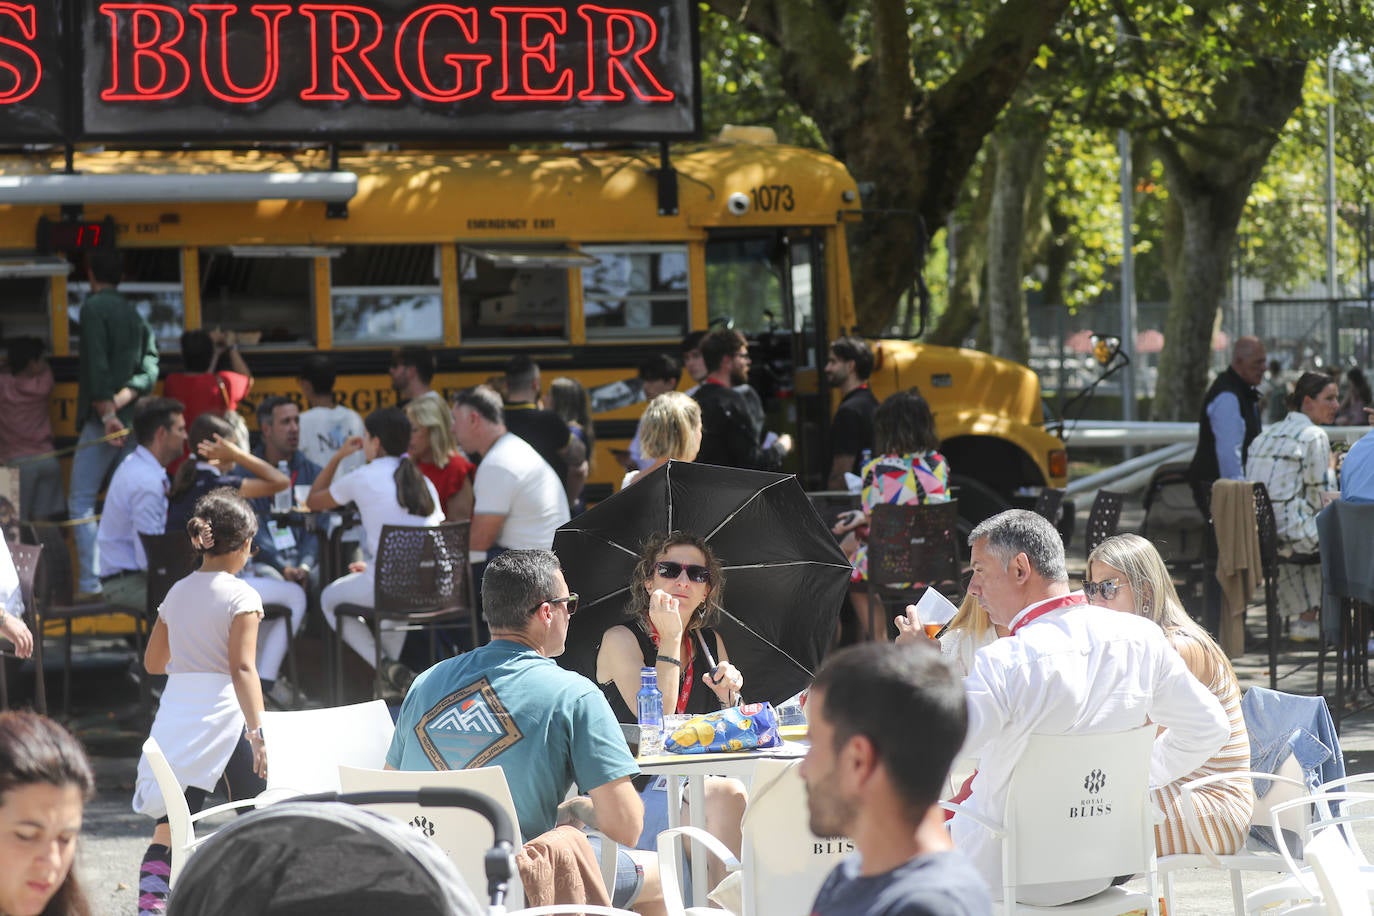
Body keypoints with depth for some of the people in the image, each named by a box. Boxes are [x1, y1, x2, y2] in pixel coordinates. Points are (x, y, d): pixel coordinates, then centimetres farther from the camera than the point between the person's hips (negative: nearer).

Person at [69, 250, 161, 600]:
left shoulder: (94, 308, -6)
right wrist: (122, 400, -6)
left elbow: (97, 365, -16)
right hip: (133, 420, 7)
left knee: (81, 502, -5)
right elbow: (149, 370, 5)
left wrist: (107, 412, -19)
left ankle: (90, 584, -14)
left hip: (102, 419, -7)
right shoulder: (135, 315, 16)